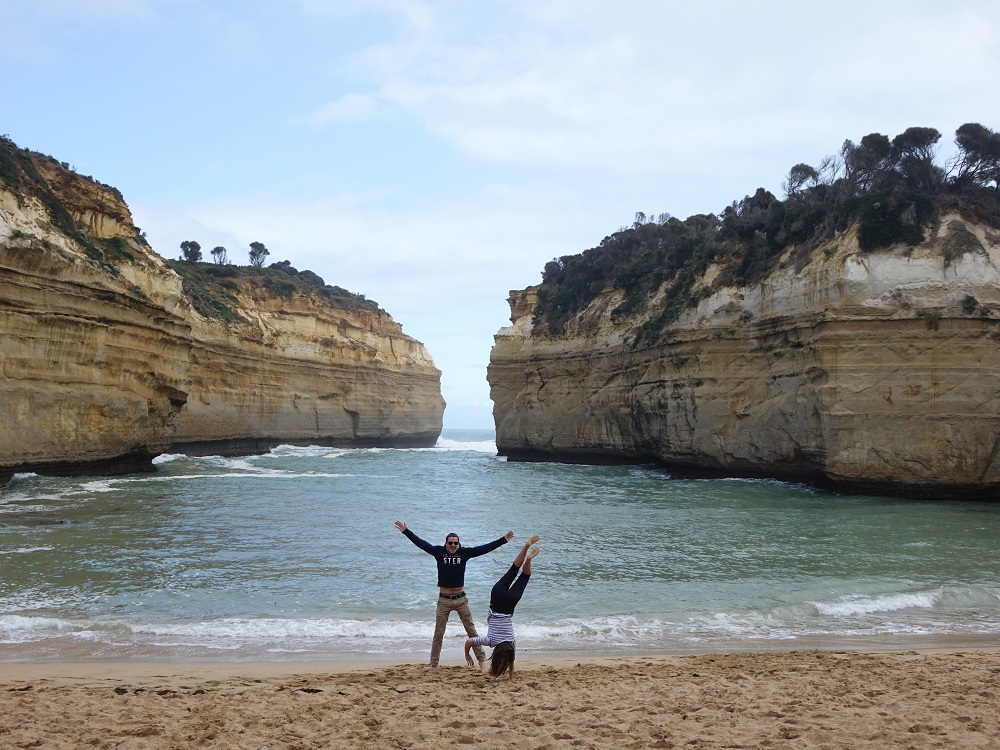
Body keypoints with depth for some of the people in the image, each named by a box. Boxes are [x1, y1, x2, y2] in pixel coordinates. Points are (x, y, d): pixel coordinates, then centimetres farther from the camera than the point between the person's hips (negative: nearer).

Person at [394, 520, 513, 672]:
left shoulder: (464, 553, -2)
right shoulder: (439, 552, -3)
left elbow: (484, 548, -3)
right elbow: (421, 543, -4)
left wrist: (503, 540, -6)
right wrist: (405, 531, -8)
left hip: (461, 599, 0)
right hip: (444, 600, 0)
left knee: (471, 631, 5)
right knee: (438, 633, 6)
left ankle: (481, 660, 13)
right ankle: (434, 664, 14)